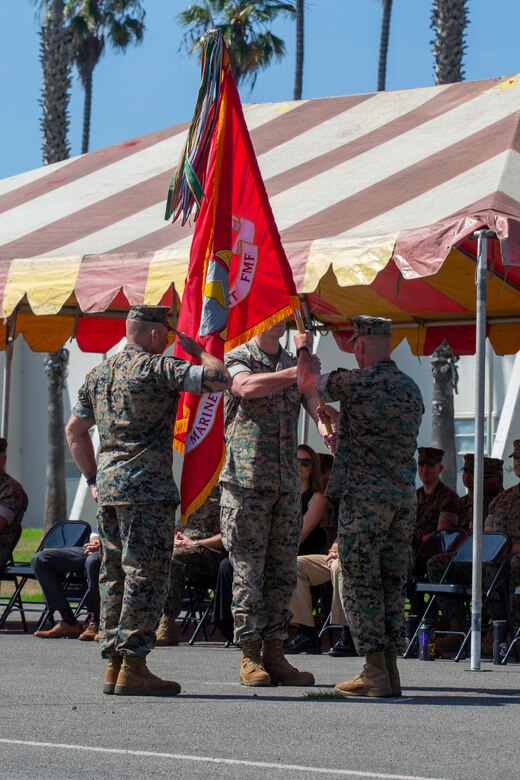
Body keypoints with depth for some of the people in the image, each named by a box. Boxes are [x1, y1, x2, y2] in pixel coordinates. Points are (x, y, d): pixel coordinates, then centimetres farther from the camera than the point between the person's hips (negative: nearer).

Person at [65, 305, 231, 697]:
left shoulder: (97, 375, 16)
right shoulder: (158, 368, -8)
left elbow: (75, 430, 21)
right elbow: (220, 379, -14)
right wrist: (197, 351, 4)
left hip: (108, 488, 8)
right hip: (148, 488, -8)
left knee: (115, 576, 11)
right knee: (147, 576, -6)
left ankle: (113, 665, 12)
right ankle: (133, 667, -9)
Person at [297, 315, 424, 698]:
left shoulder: (356, 383, -10)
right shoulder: (411, 389, 12)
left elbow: (306, 382, 6)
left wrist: (302, 347, 24)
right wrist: (339, 422, 33)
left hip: (363, 497, -6)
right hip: (404, 498, 6)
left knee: (361, 585, -2)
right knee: (392, 585, 9)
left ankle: (375, 674, -5)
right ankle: (390, 671, 9)